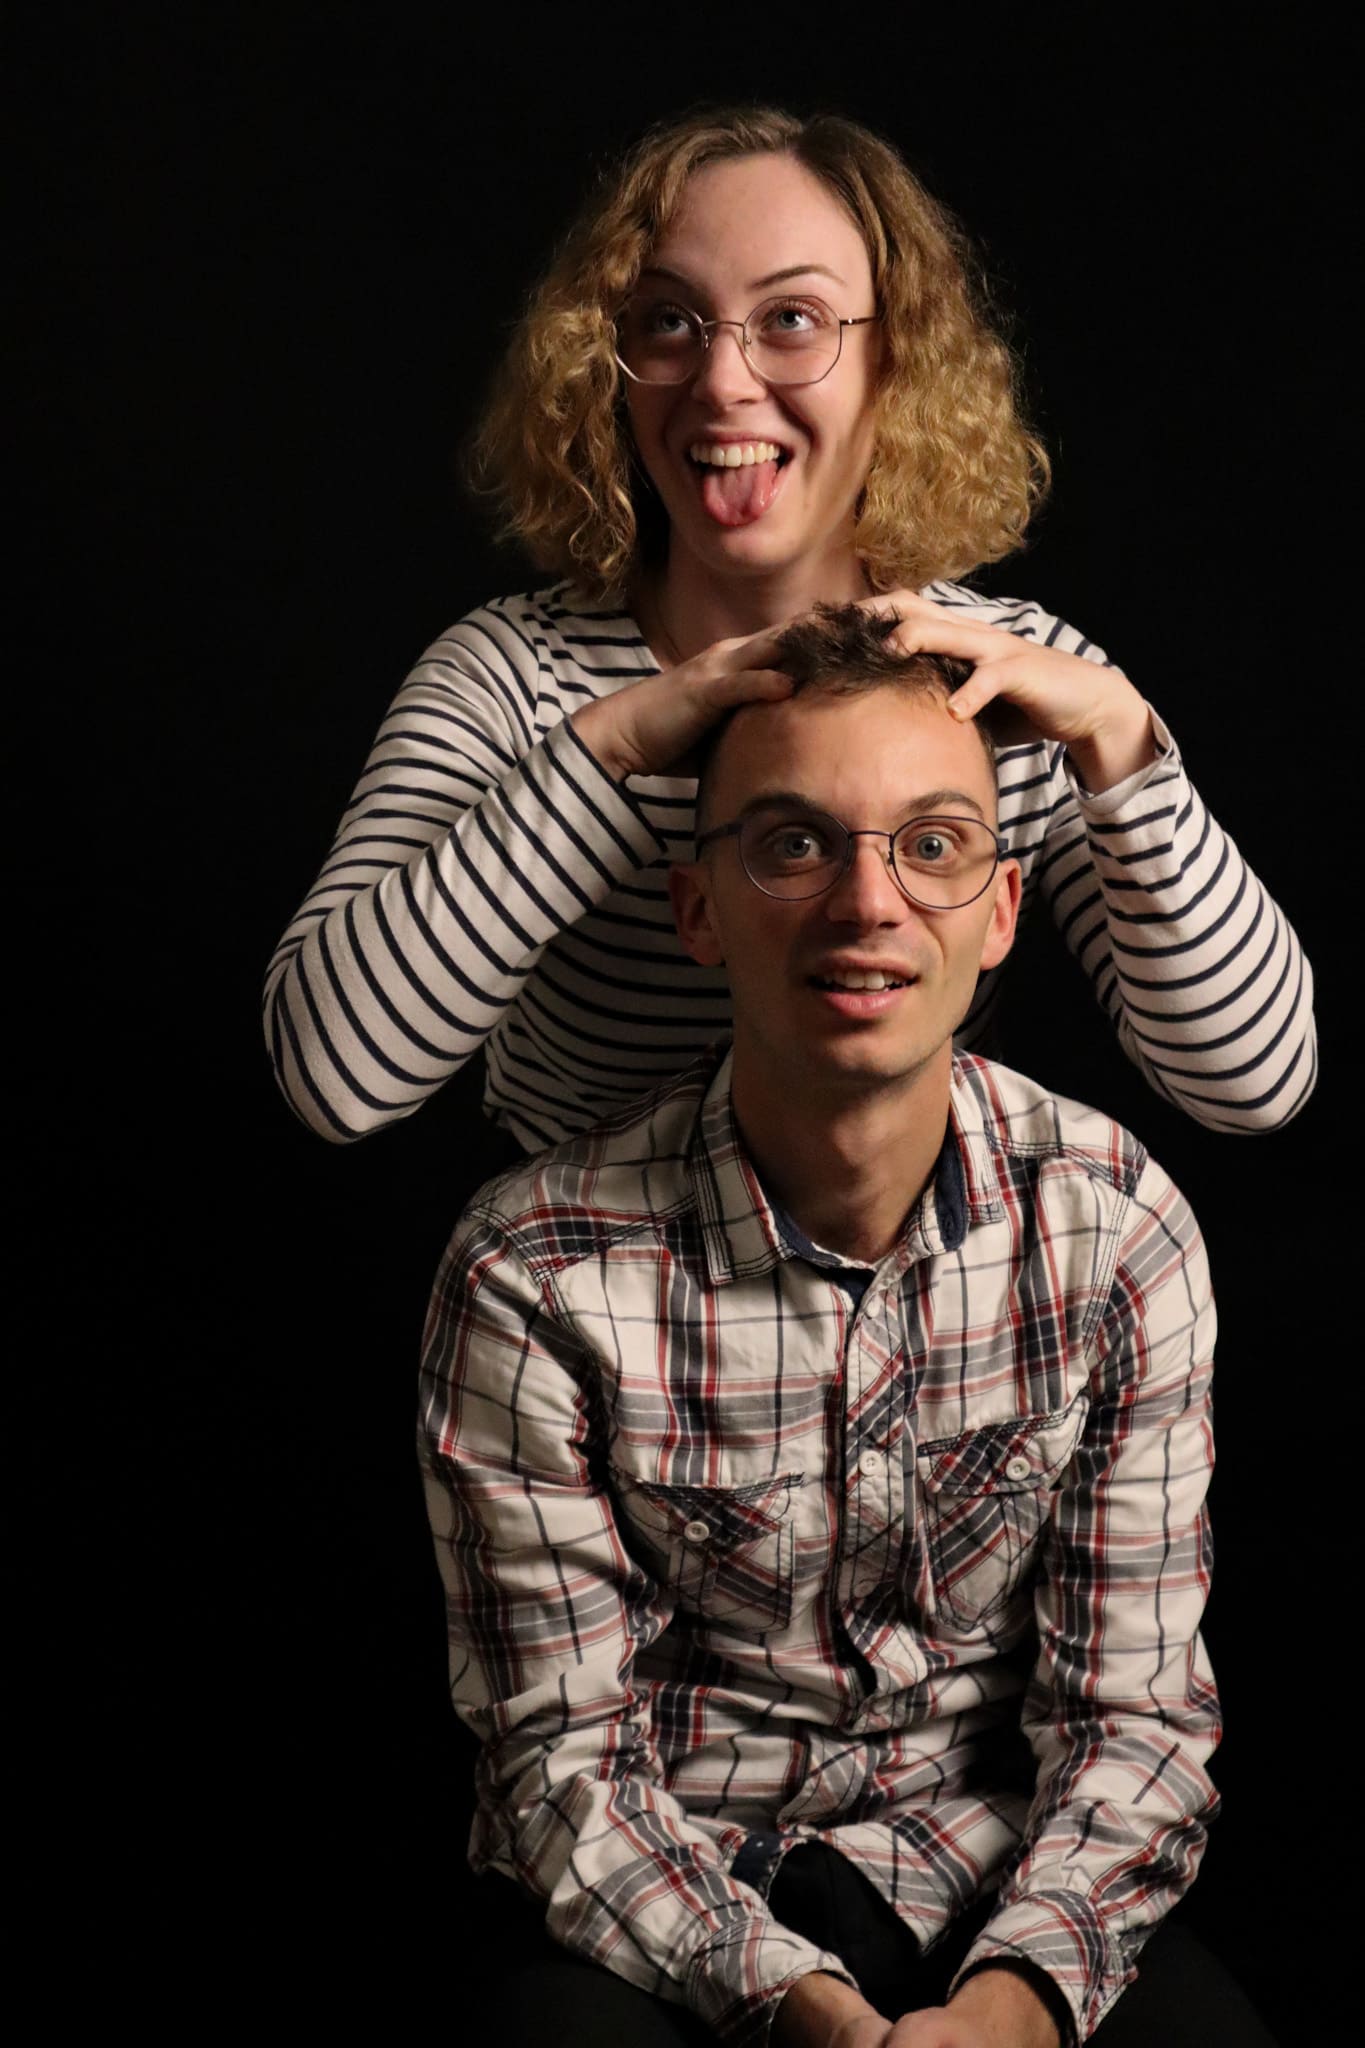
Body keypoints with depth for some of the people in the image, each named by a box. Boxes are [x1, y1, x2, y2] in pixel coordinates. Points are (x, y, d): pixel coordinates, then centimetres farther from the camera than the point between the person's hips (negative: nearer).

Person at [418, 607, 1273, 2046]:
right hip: (651, 1912, -2)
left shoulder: (1118, 1229, -8)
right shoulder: (537, 1277, -15)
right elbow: (566, 1751, -9)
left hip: (991, 1884, 2)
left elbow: (1132, 1710, -5)